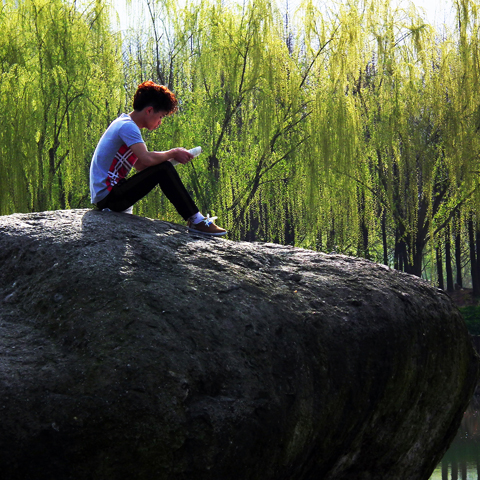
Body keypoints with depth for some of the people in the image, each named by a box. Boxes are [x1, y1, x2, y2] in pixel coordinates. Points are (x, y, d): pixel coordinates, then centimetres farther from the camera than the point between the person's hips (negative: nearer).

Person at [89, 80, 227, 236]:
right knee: (164, 169, -19)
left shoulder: (123, 123, 17)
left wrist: (173, 157, 5)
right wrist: (172, 154, -11)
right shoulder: (128, 126, -14)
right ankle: (196, 220, -15)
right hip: (108, 196, -11)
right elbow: (147, 159, -29)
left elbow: (140, 166, 17)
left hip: (104, 196, 11)